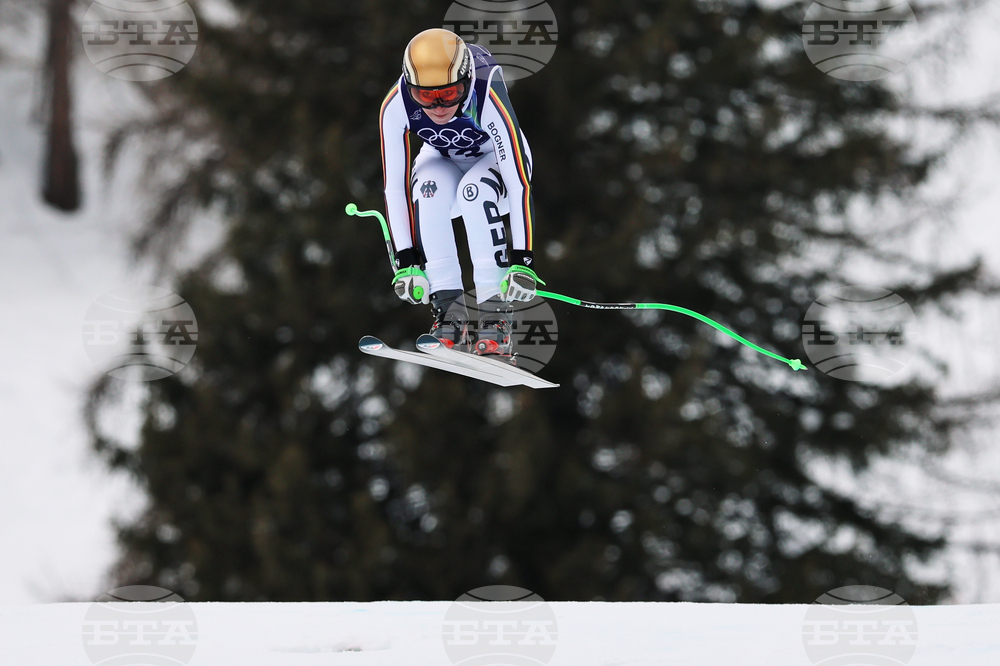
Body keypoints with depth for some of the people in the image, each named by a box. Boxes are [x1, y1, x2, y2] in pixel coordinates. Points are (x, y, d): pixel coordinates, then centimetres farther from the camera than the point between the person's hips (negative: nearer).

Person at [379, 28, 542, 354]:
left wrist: (522, 261, -39)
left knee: (474, 191, -35)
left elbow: (519, 182, -36)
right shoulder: (395, 106, -29)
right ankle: (450, 309, -27)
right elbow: (395, 186, -22)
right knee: (428, 189, -32)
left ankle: (494, 314, -30)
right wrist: (406, 262, -26)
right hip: (443, 161, 2)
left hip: (495, 159, -2)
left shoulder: (488, 98, -37)